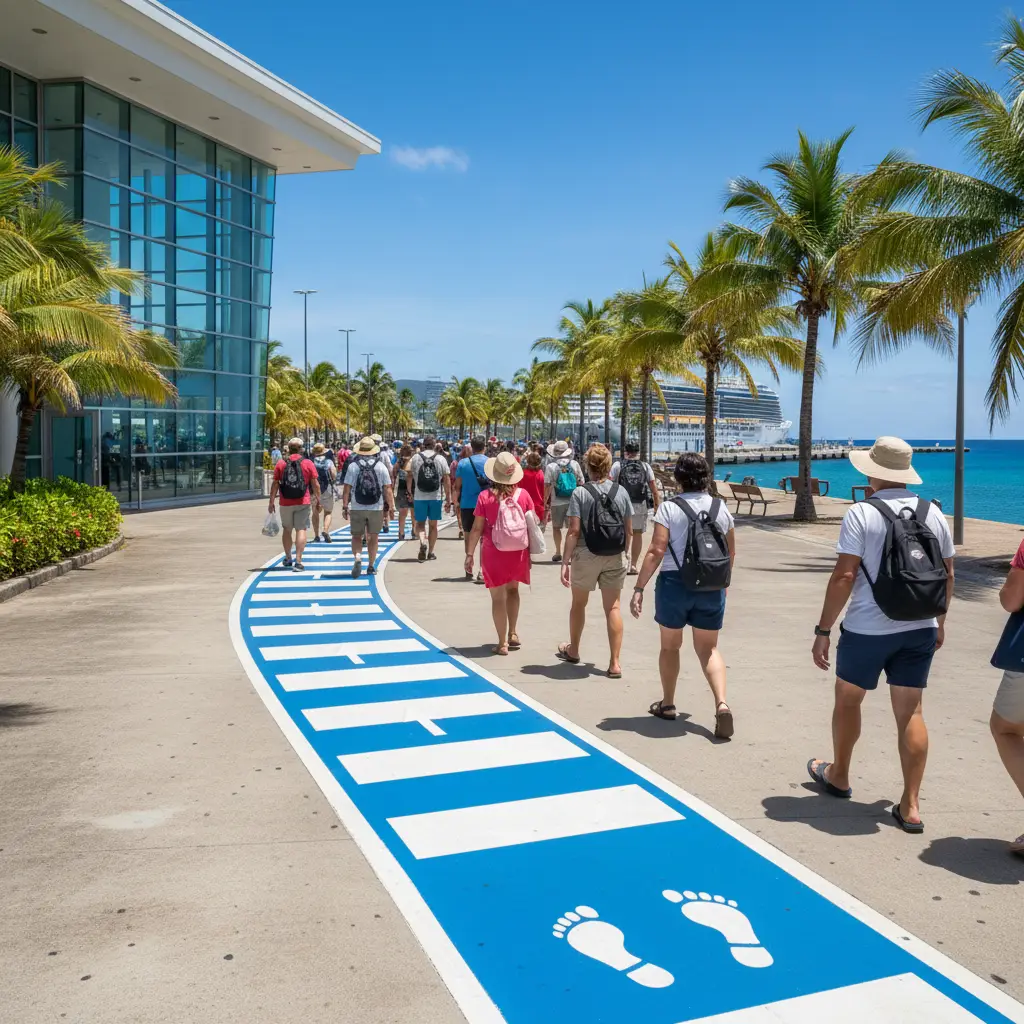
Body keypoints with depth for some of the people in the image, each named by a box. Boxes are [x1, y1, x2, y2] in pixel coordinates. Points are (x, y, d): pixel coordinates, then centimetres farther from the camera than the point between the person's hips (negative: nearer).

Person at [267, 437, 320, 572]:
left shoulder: (281, 464, 1)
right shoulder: (308, 464, -2)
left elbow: (275, 484, 1)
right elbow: (315, 484, -3)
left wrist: (271, 502, 6)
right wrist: (318, 500, 7)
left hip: (285, 504, 2)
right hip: (302, 503, -2)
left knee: (287, 530, 17)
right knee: (301, 530, -2)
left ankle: (288, 558, 28)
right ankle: (298, 561, -10)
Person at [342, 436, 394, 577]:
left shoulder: (353, 466, -4)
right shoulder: (381, 466, -1)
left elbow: (347, 488, -5)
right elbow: (387, 489, -2)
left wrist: (345, 506, 1)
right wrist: (389, 506, 6)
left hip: (357, 508, -1)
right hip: (376, 508, 1)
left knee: (357, 536, 10)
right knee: (373, 537, 11)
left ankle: (357, 557, -14)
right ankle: (371, 567, 16)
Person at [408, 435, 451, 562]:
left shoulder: (415, 458, 0)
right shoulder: (441, 459, -1)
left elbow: (410, 477, 5)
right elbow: (446, 481, -2)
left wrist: (410, 492, 20)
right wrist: (448, 499, 4)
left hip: (419, 497, 0)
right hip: (436, 497, 0)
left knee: (420, 523, 12)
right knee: (433, 525, 12)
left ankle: (423, 543, -14)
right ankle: (430, 552, 18)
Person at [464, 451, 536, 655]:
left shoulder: (485, 496, -10)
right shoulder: (522, 494, -5)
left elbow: (477, 528, -7)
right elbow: (531, 525, -1)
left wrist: (470, 554, 1)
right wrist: (530, 552, 10)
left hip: (493, 552, -2)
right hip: (518, 551, 3)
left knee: (498, 597, 6)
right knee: (512, 589, 25)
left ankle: (502, 643, 11)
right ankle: (512, 633, 25)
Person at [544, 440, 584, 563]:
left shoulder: (551, 467, -7)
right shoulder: (574, 464, 1)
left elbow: (547, 486, -9)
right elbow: (581, 483, 5)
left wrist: (545, 501, 0)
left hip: (557, 502, -2)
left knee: (556, 527, 13)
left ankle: (558, 552, 14)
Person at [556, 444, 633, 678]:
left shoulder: (580, 493, -9)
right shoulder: (621, 492, 1)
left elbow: (574, 531, -13)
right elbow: (627, 529, 4)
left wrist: (566, 561, -9)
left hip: (586, 555, -2)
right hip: (615, 557, 2)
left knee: (579, 603, 17)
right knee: (613, 607, 5)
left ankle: (572, 650, 37)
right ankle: (614, 663, 3)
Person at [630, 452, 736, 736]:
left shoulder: (669, 508, -10)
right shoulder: (721, 508, 2)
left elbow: (656, 551, -16)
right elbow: (730, 552, 10)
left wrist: (639, 588, -12)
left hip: (674, 584, -3)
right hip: (711, 587, 3)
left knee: (670, 646, 16)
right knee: (708, 649, 11)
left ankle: (667, 704, 28)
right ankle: (721, 703, -8)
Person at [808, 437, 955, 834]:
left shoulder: (862, 513, -13)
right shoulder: (932, 513, 4)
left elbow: (844, 577, -17)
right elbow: (947, 573, 11)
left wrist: (823, 630, -10)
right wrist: (940, 620, 25)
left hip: (867, 629, -4)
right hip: (920, 629, 5)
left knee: (847, 699, 17)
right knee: (910, 711, 9)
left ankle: (838, 775, 35)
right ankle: (910, 806, 9)